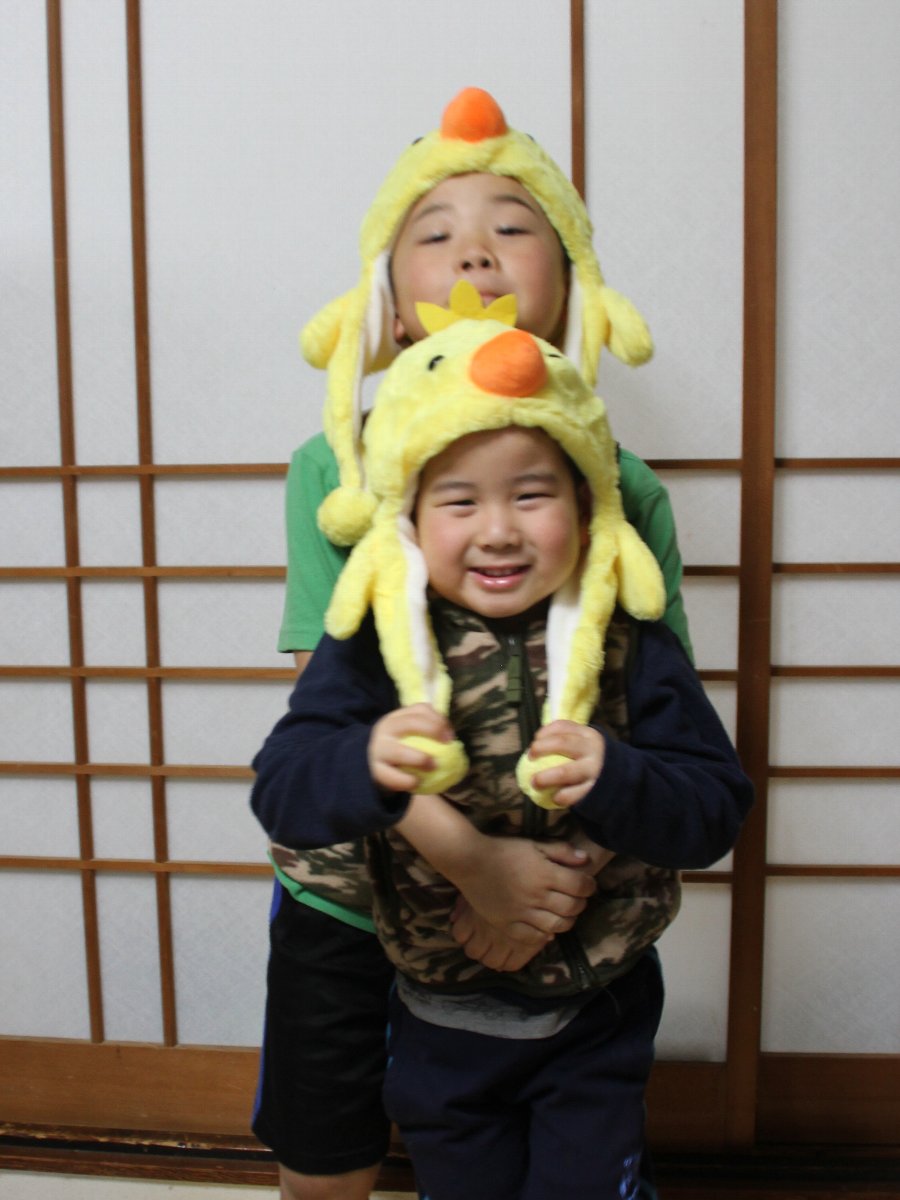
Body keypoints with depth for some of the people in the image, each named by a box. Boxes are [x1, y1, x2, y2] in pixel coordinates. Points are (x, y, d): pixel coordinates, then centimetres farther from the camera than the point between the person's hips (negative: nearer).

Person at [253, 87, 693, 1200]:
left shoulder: (623, 488, -9)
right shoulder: (335, 468, -12)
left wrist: (576, 868, -21)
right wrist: (472, 856, -25)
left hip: (538, 905, 1)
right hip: (345, 894, 0)